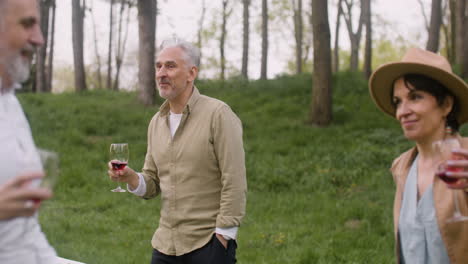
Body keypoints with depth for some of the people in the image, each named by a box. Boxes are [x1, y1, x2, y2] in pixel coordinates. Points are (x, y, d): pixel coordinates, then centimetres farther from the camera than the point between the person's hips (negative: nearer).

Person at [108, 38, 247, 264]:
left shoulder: (217, 114, -11)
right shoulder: (157, 122, 9)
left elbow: (234, 183, -13)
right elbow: (152, 184, 13)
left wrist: (223, 238, -15)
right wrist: (130, 178, -7)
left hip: (208, 244, -6)